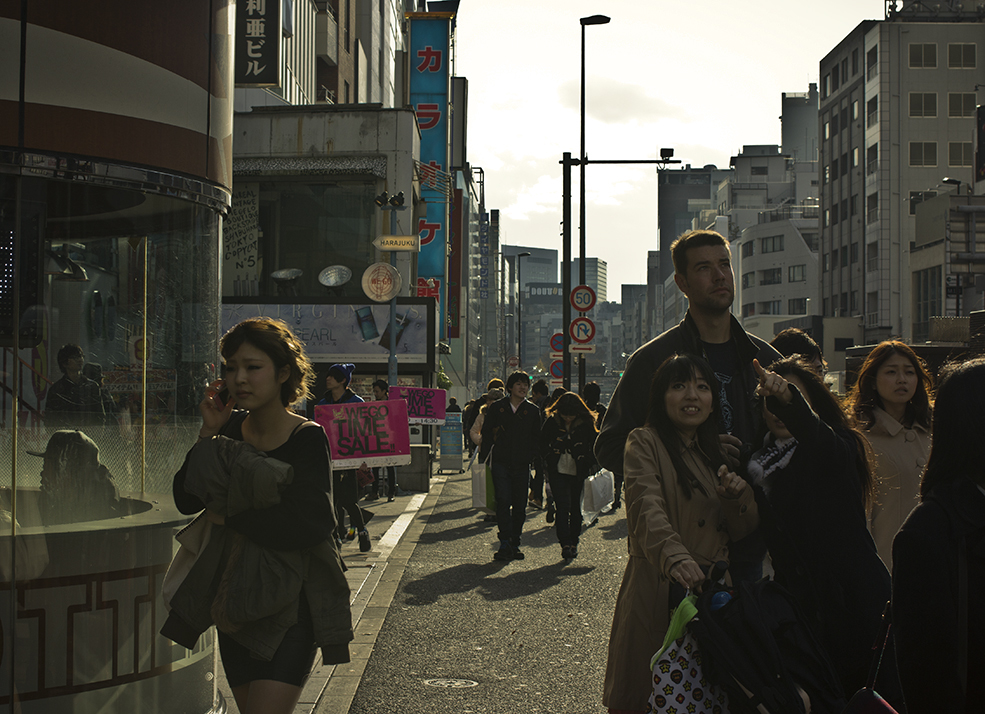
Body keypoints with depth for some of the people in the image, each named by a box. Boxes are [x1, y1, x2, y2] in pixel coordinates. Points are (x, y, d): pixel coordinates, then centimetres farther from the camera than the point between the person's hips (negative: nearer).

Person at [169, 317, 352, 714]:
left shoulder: (306, 438, -13)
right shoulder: (231, 427, 4)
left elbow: (309, 526, -24)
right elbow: (186, 500, 0)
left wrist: (226, 517, -17)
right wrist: (208, 434, -11)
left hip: (290, 604, -6)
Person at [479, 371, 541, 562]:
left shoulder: (532, 411, 9)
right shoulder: (497, 408, 7)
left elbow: (536, 439, 11)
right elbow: (486, 435, 8)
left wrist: (530, 456, -5)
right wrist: (482, 458, 0)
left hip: (522, 465, 2)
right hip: (501, 462, -2)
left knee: (520, 505, 3)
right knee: (503, 501, -13)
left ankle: (514, 543, 12)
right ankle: (505, 543, -16)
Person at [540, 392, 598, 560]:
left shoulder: (586, 424, -3)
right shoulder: (551, 422, -3)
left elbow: (596, 445, 7)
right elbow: (542, 443, 7)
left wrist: (587, 463, -3)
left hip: (577, 474, 1)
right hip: (558, 472, -1)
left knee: (575, 508, 9)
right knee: (563, 506, -12)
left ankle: (574, 542, 22)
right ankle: (565, 544, -16)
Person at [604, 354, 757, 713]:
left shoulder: (717, 451, 17)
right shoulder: (644, 442, -1)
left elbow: (744, 532, 14)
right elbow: (646, 508, -20)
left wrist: (737, 496, -8)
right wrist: (674, 557, -39)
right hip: (659, 594, -5)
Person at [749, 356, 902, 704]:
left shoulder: (839, 447, -4)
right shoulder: (762, 462, 15)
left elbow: (815, 435, -30)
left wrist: (788, 399, -50)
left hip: (851, 595, -5)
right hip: (797, 596, 5)